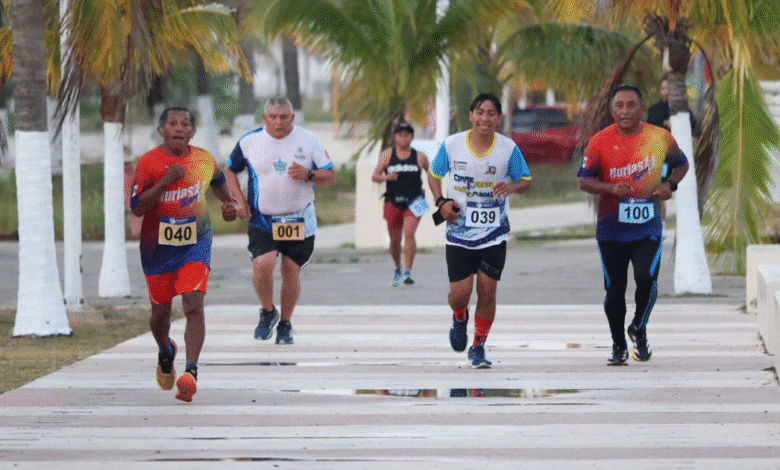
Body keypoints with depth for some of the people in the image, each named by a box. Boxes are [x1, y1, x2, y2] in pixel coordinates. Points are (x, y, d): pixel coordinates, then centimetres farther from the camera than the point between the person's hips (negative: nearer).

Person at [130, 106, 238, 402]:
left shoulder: (204, 159, 1)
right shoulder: (149, 162, -9)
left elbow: (218, 182, 25)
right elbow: (136, 208, -16)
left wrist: (229, 203, 7)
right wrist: (164, 182, -25)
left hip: (195, 245, 0)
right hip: (158, 248, 0)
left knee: (193, 305, -19)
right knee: (160, 311, 12)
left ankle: (191, 372, -27)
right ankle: (165, 353, 45)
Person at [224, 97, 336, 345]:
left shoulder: (309, 141, -3)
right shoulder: (249, 142, -1)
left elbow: (331, 176, 0)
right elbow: (230, 170, 14)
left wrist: (308, 175, -20)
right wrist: (239, 200, 1)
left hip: (299, 220, 1)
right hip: (262, 220, -1)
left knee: (291, 271, 4)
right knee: (262, 264, -20)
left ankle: (285, 324, 24)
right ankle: (267, 312, 7)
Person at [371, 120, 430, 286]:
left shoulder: (420, 157, 5)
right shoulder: (387, 155, 4)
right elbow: (374, 176, 1)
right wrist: (386, 177, -20)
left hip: (414, 202, -2)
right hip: (393, 202, 2)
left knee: (409, 234, -20)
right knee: (395, 239, 10)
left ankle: (408, 272, -19)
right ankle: (397, 269, 35)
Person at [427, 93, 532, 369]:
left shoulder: (508, 149, -7)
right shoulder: (451, 145, -6)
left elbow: (526, 181, 4)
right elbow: (434, 174, 9)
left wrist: (512, 187, -19)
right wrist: (441, 202, -7)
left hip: (494, 234, 0)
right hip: (459, 232, 0)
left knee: (487, 292, -2)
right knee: (460, 292, -5)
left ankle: (478, 347, 17)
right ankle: (460, 318, 33)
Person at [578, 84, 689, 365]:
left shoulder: (661, 138, -2)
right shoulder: (600, 142, -5)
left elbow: (681, 164, 16)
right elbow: (584, 181, -2)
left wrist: (670, 184, -4)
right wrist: (611, 188, -20)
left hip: (648, 227, 0)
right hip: (611, 229, 1)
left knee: (646, 278, -19)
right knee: (614, 289, 6)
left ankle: (639, 329, 10)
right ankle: (619, 346, 26)